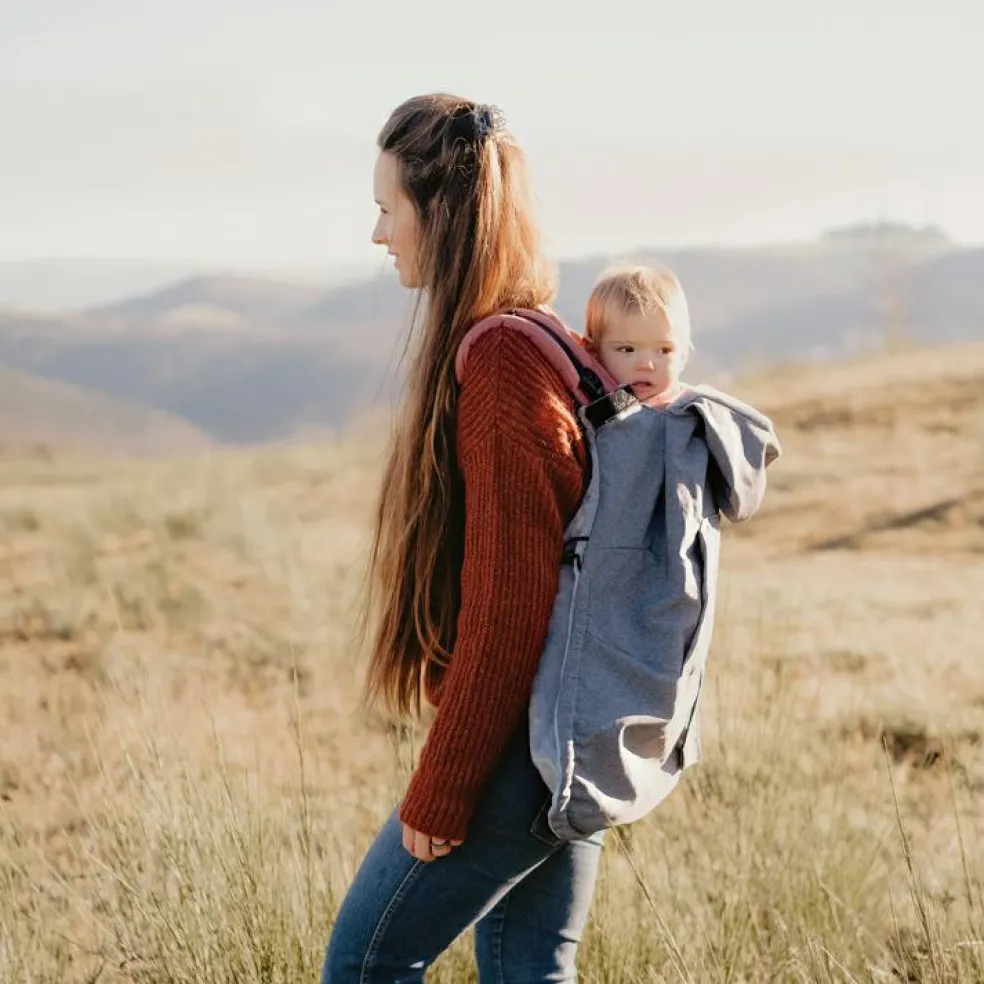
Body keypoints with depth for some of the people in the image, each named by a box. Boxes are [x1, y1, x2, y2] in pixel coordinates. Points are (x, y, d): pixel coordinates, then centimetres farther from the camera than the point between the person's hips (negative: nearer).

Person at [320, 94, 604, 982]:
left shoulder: (499, 367, -20)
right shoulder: (550, 344, 10)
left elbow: (506, 607, -22)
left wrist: (440, 795, -16)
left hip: (516, 750, -9)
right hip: (574, 740, 9)